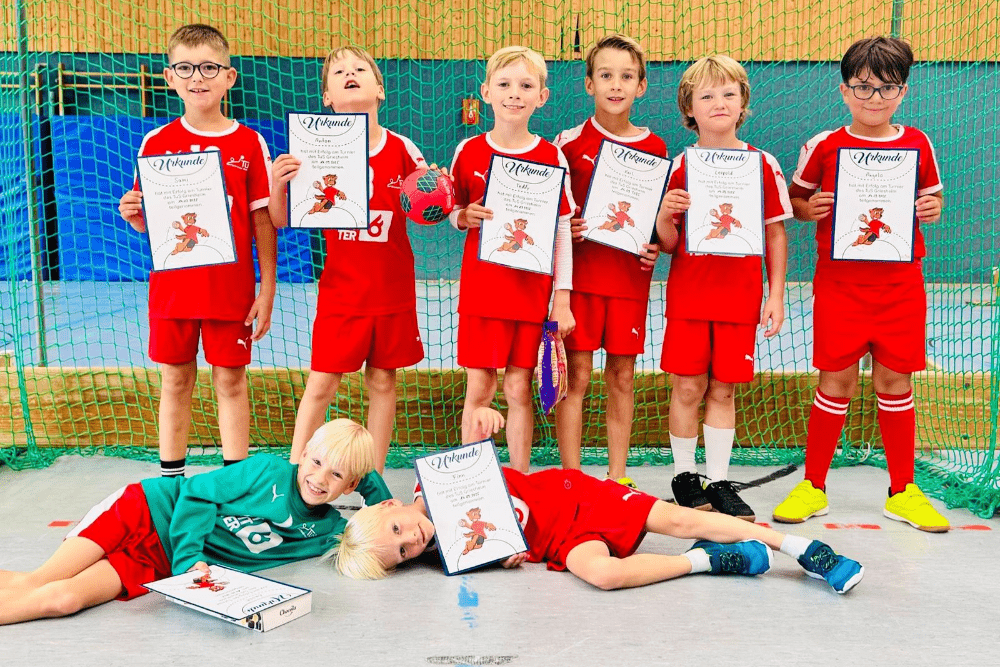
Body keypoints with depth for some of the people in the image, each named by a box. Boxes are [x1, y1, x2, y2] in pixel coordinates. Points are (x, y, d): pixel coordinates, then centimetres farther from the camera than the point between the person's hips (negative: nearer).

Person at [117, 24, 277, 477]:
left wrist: (267, 288, -4)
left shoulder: (249, 143, -2)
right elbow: (147, 223, 8)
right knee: (176, 380, 11)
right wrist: (131, 214, -15)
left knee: (230, 380, 6)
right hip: (171, 286, 2)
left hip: (230, 287, -2)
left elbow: (262, 221, -1)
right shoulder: (156, 143, 2)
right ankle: (170, 478, 23)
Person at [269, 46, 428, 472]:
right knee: (321, 383, 0)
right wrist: (278, 184, -22)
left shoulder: (402, 150, -2)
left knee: (382, 381, 10)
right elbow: (282, 221, -2)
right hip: (340, 289, -1)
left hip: (392, 288, 2)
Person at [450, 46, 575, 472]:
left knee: (520, 389, 6)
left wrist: (562, 298, -2)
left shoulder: (551, 157, 0)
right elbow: (453, 215, 13)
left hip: (532, 290, 0)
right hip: (481, 288, 0)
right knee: (479, 389, 4)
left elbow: (562, 231, 1)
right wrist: (465, 216, -12)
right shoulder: (469, 152, 2)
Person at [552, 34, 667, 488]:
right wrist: (563, 229, -13)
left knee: (622, 376, 7)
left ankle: (617, 477, 19)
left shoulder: (654, 148, 6)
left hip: (630, 275, 2)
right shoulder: (569, 142, -1)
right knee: (576, 375, -1)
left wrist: (655, 247, -1)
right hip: (579, 271, -2)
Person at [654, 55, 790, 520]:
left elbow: (776, 234, 5)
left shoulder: (763, 164, 0)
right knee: (687, 387, 2)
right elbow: (668, 243, 3)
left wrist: (776, 295, 2)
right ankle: (684, 476, 19)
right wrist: (665, 213, -18)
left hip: (740, 295, 0)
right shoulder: (680, 167, 0)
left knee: (723, 390, 6)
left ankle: (719, 482, 17)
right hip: (688, 293, 0)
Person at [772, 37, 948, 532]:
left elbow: (932, 194, 17)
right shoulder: (823, 146, -1)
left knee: (895, 381, 8)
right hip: (839, 282, -2)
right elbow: (795, 196, 11)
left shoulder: (918, 144, 4)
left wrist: (932, 208, -4)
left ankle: (902, 491, 22)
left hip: (900, 283, 2)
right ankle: (813, 486, 17)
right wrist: (808, 209, -10)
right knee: (837, 382, 1)